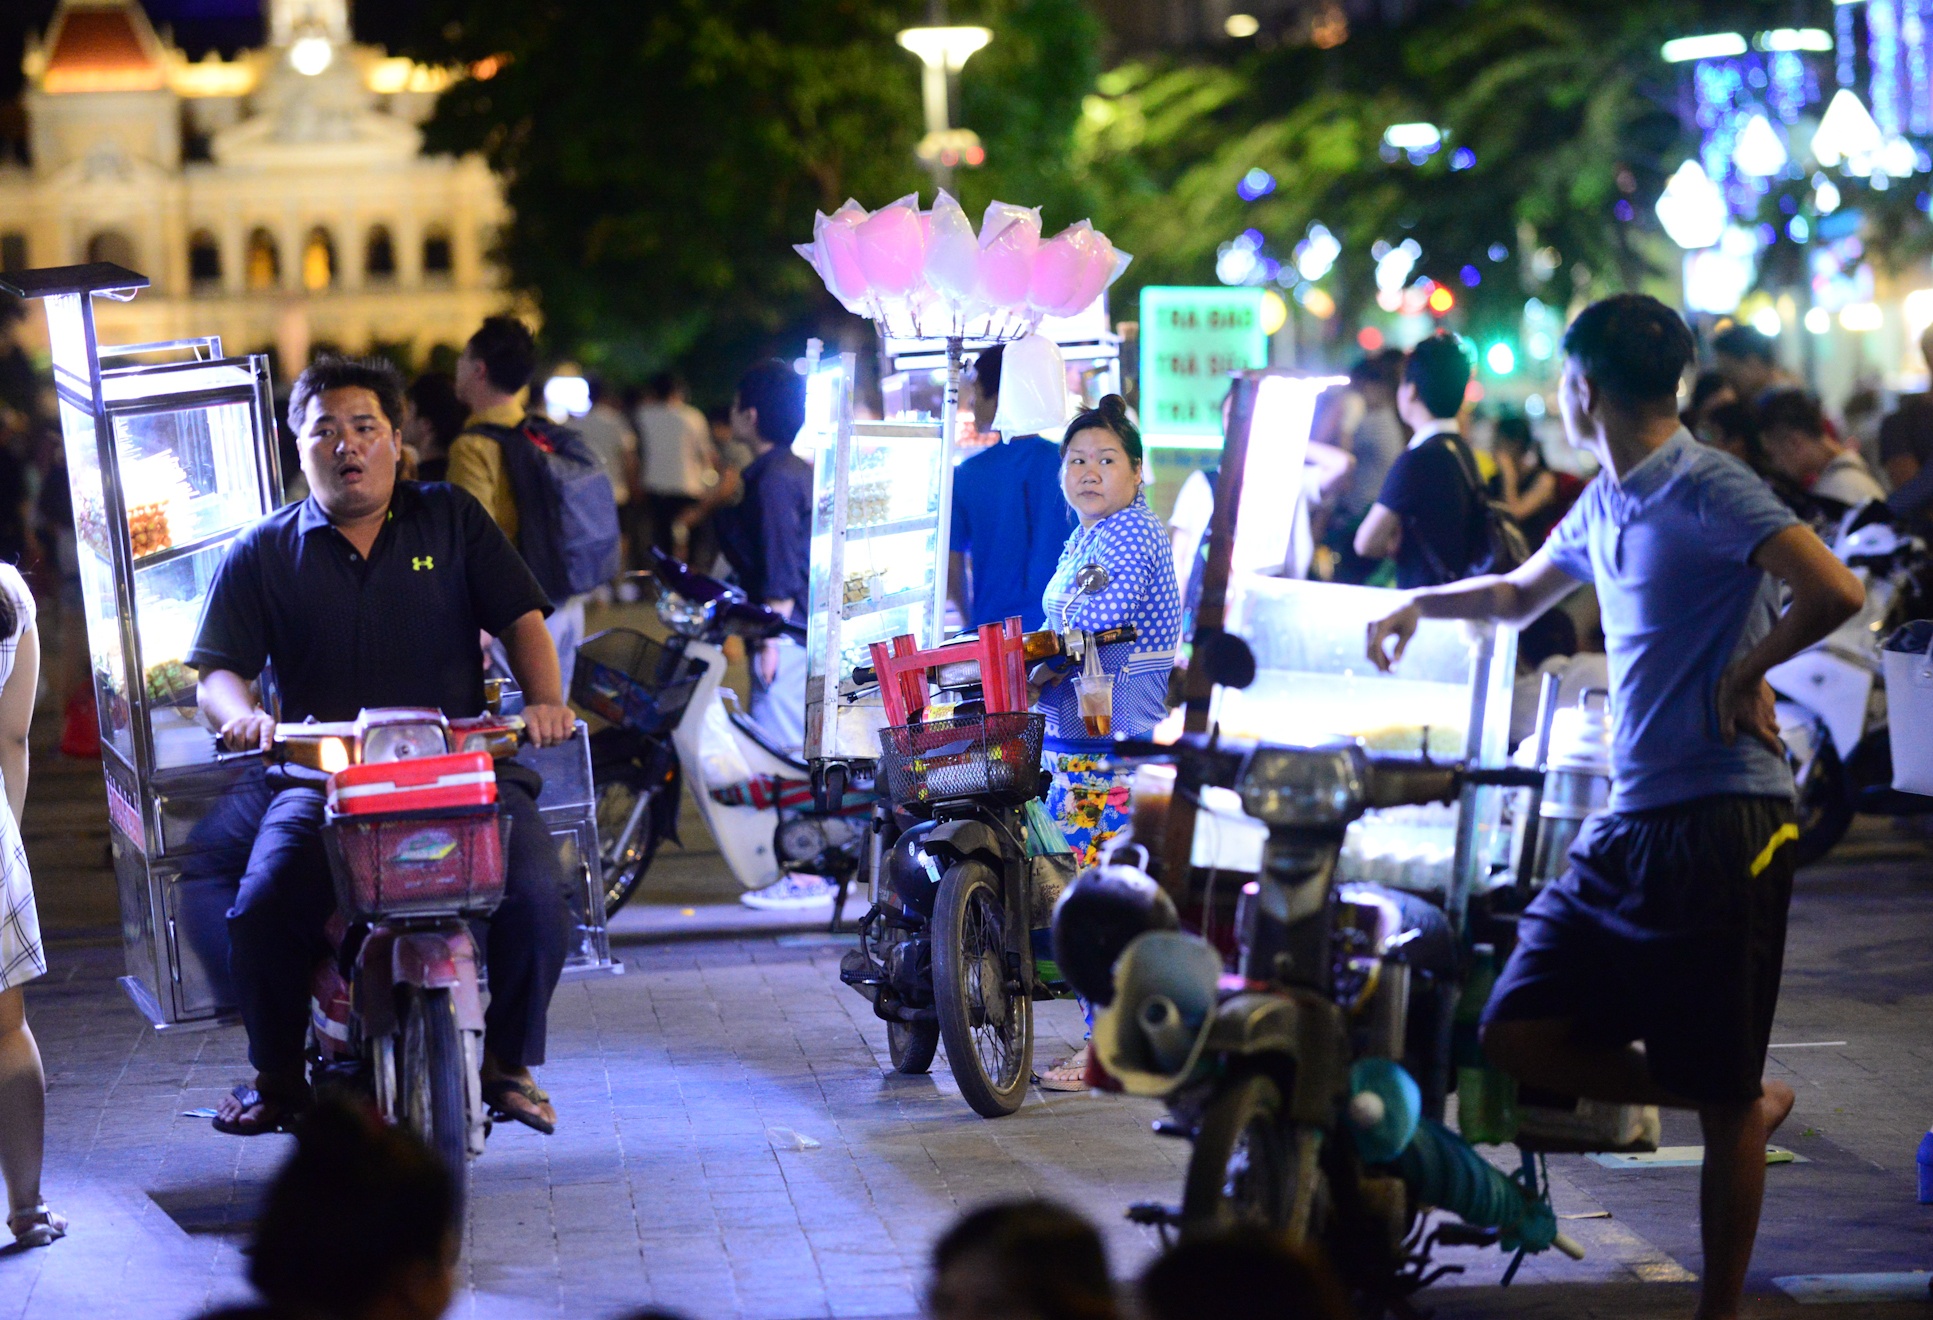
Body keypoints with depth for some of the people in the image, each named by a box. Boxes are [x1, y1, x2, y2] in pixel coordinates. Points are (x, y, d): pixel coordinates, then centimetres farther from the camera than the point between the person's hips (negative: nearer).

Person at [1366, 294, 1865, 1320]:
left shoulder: (1707, 489, -11)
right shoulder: (1604, 504, 17)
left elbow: (1833, 591, -25)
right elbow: (1522, 594, 37)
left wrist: (1743, 672, -11)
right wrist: (1419, 606, 37)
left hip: (1718, 828, -9)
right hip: (1625, 823, 9)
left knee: (1723, 1100, -2)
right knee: (1520, 1036, 2)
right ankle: (1749, 1108, 18)